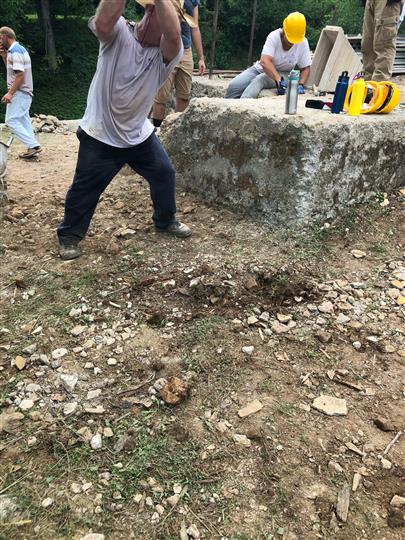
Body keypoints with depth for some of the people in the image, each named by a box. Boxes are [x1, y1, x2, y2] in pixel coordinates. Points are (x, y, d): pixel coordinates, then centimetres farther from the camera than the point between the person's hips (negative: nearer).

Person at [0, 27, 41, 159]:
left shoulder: (15, 51, -16)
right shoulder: (18, 49, 16)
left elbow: (20, 75, -23)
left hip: (19, 92, -10)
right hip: (23, 92, 10)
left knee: (11, 120, -10)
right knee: (23, 120, 11)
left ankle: (33, 145, -14)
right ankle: (32, 148, 11)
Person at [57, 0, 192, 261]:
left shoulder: (166, 53, -8)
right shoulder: (119, 32, -12)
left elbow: (174, 35, -32)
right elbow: (102, 24, -37)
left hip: (140, 134, 4)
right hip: (100, 135, -3)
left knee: (165, 175, 11)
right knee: (84, 188, 4)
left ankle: (166, 221, 36)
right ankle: (70, 235, 26)